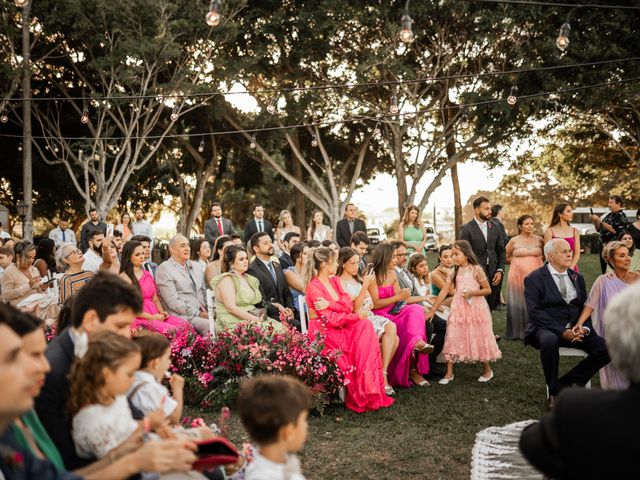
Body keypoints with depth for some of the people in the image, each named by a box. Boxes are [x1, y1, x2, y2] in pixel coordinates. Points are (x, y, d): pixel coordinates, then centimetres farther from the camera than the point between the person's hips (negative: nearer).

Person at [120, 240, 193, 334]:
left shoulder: (147, 274, 20)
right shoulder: (124, 277, -2)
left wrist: (162, 312, -1)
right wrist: (152, 317, -12)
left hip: (156, 315, 7)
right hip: (139, 319, -7)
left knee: (186, 325, -21)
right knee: (172, 330, -32)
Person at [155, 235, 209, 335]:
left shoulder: (196, 267, 19)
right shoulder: (164, 269, -4)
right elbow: (173, 302, -11)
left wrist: (205, 311, 6)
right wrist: (198, 314, -14)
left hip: (201, 312, 7)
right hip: (182, 316, -7)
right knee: (210, 326, -30)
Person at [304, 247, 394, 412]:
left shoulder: (335, 280, 11)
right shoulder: (314, 287, -13)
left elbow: (348, 305, -1)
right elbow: (329, 319, -18)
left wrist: (330, 304, -19)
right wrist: (356, 316, -17)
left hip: (338, 326, 7)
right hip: (323, 333, -7)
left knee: (365, 326, -20)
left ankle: (369, 391, -20)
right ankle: (361, 396, -15)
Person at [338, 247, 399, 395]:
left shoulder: (358, 279, 19)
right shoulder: (340, 282, -6)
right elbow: (354, 309, -12)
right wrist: (365, 286, -18)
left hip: (368, 316, 7)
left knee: (394, 339, -18)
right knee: (391, 328, -24)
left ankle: (383, 375, -10)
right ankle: (383, 377, -16)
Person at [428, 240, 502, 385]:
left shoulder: (476, 270, -9)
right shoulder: (454, 272, 4)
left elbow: (488, 290, -5)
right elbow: (444, 291, 2)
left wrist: (472, 293, -20)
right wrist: (433, 309, -2)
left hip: (475, 308, -4)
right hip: (458, 309, 4)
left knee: (479, 338, 5)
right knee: (452, 338, -2)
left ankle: (487, 369, 25)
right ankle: (449, 373, 4)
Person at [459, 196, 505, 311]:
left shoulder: (495, 228, 11)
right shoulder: (467, 229, -4)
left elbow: (501, 251, 13)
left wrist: (500, 271, 2)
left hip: (493, 274, 4)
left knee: (491, 306, 5)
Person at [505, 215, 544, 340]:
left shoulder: (539, 240, 5)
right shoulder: (514, 241, 1)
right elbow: (505, 257, 10)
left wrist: (538, 260, 6)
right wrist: (517, 261, 3)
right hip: (518, 276, -1)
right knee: (518, 303, 2)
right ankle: (518, 332, 11)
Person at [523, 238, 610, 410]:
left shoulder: (577, 278, 16)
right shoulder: (534, 279, -2)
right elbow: (535, 311, -12)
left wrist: (585, 328, -9)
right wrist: (562, 331, -21)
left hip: (576, 330, 5)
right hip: (548, 329, -5)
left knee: (605, 349, -19)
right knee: (549, 341, -39)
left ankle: (565, 382, -5)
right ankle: (554, 392, -18)